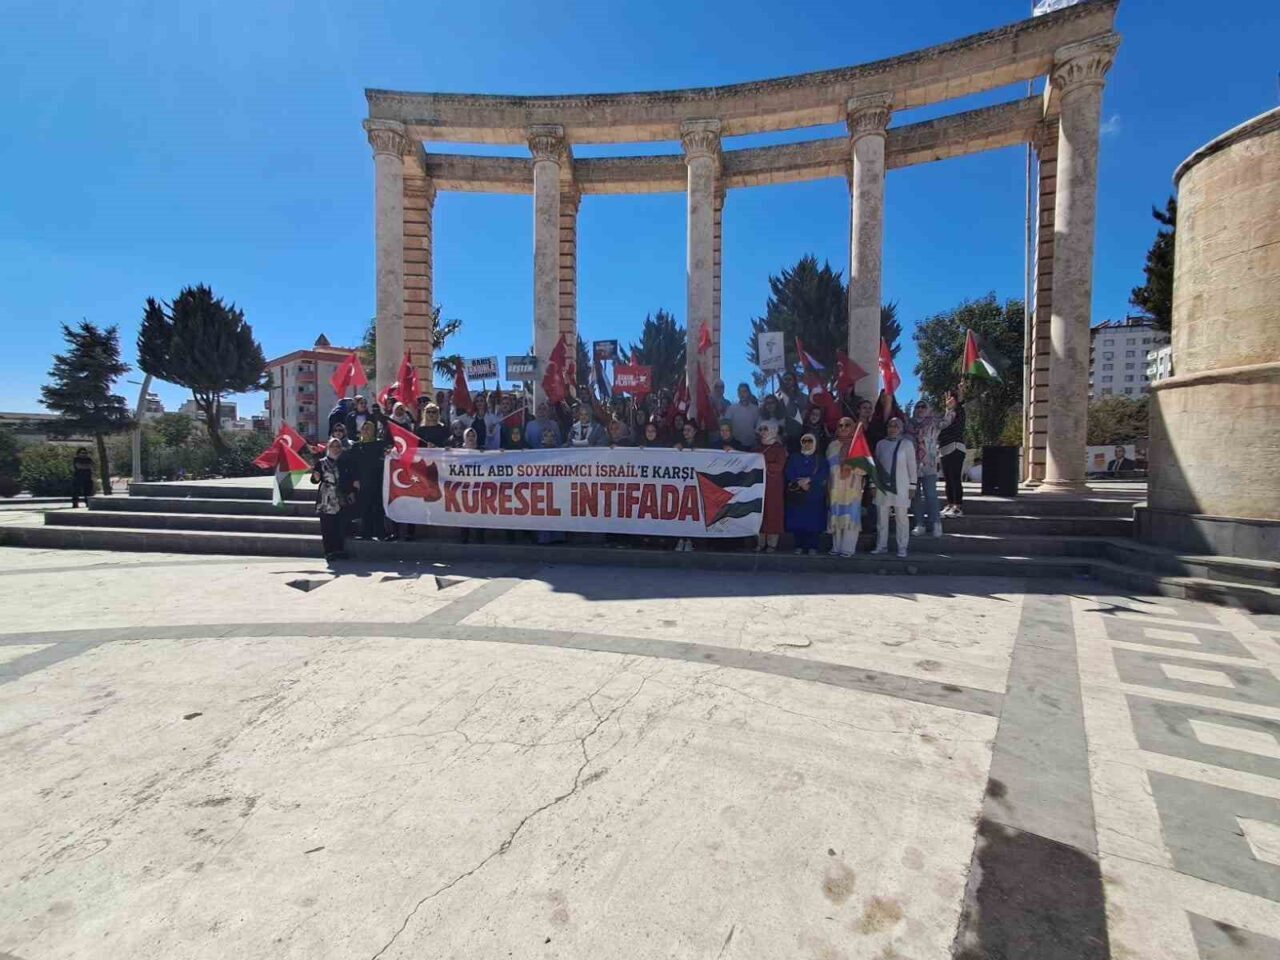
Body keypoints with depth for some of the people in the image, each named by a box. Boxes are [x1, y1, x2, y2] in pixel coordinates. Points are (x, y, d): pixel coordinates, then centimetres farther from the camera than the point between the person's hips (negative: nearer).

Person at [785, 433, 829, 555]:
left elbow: (822, 475, -5)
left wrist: (809, 480, -17)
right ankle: (799, 546, 6)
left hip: (815, 496, -1)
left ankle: (812, 546, 1)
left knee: (813, 521, -5)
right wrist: (800, 482, -14)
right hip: (796, 495, 1)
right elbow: (789, 474, 1)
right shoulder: (793, 458, 14)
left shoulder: (821, 459, 11)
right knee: (797, 521, -2)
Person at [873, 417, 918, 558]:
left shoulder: (907, 444, 0)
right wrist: (874, 484, 10)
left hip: (900, 487, -3)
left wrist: (912, 485, -3)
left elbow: (912, 466, 0)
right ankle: (881, 545, 14)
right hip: (883, 486, 3)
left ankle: (902, 548, 7)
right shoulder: (881, 444, 8)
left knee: (901, 517, 1)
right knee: (882, 517, 6)